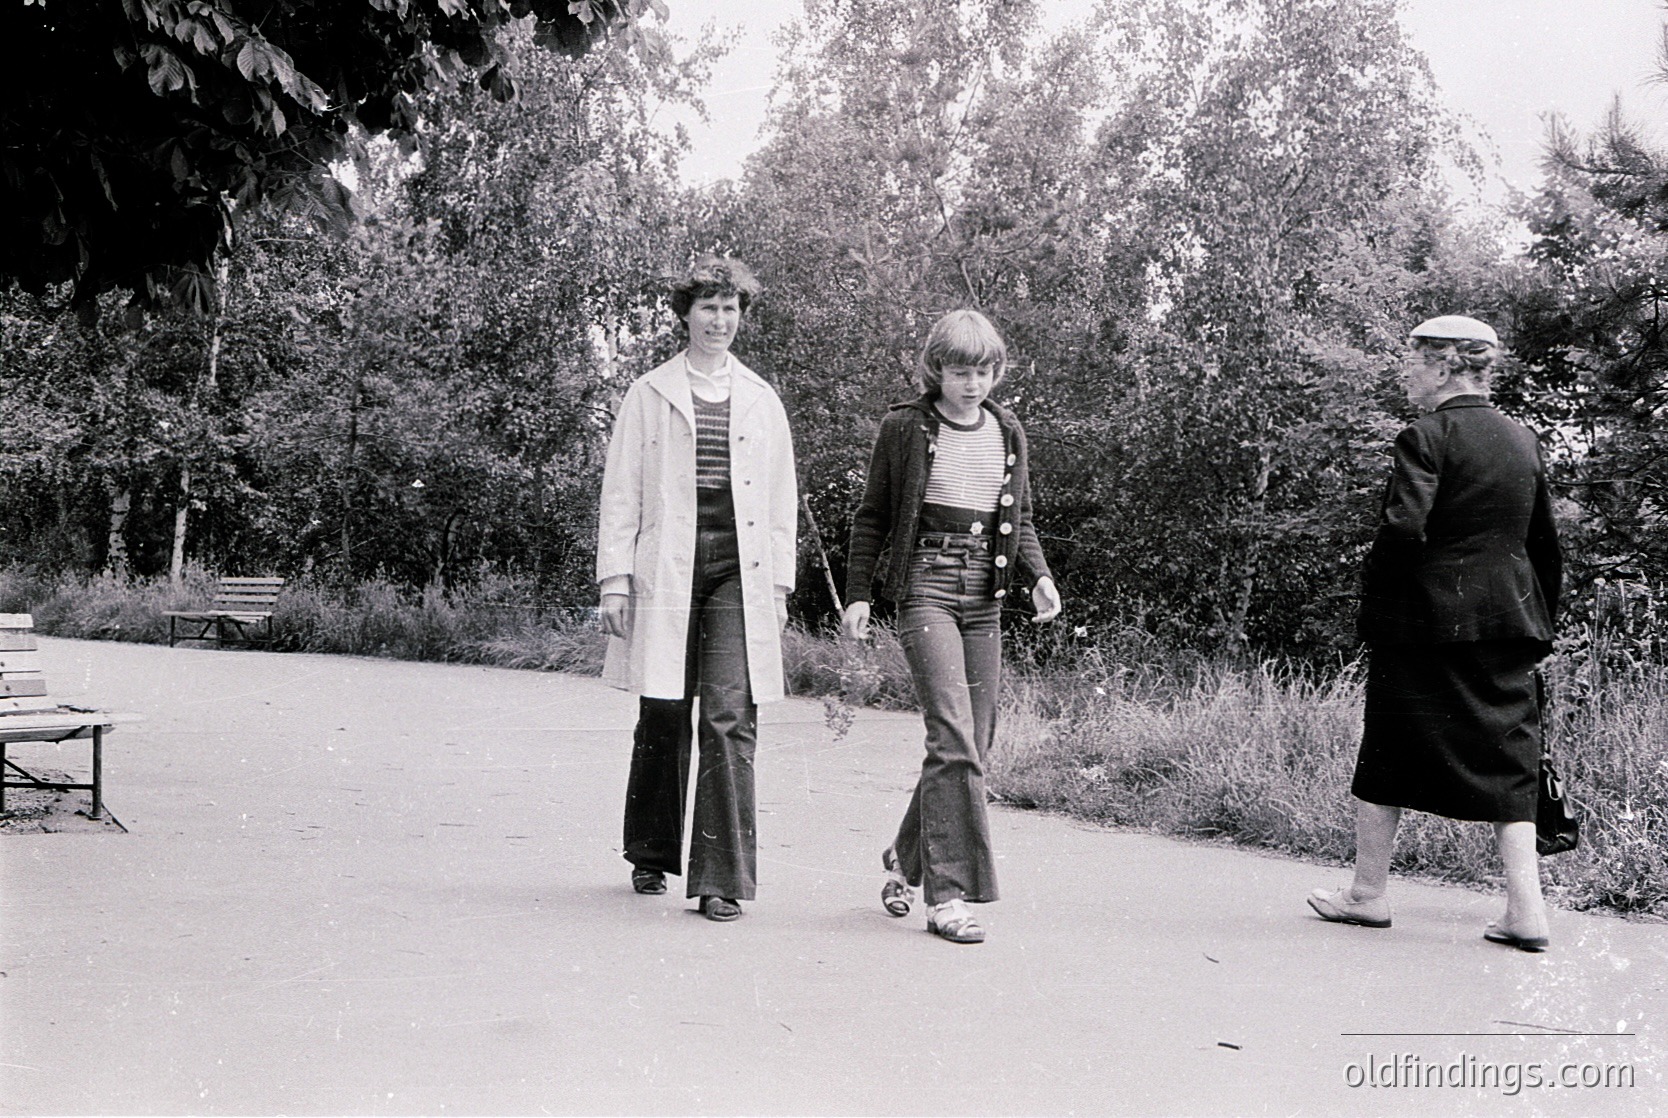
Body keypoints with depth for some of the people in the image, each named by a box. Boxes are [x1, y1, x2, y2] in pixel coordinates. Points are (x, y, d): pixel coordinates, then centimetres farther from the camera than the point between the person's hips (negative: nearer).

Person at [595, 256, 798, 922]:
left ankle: (722, 880, -6)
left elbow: (781, 501, 14)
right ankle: (651, 857, 26)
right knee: (663, 717, 6)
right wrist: (614, 579, -2)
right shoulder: (649, 396, 8)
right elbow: (620, 493, 5)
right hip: (665, 570, -1)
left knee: (731, 721, -9)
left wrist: (779, 585, 8)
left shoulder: (761, 401, 14)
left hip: (739, 571, 1)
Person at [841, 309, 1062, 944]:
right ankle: (948, 896, -12)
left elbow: (1020, 521, 18)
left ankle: (906, 859, 29)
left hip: (984, 597, 5)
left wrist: (1039, 576, 1)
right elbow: (872, 517, 6)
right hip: (925, 588, -5)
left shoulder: (1007, 432, 12)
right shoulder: (905, 428, -1)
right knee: (953, 739, -16)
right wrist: (858, 595, 2)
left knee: (973, 744, 7)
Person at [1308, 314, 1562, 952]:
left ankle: (1367, 894, 17)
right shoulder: (1523, 441, 10)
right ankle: (1526, 910, 3)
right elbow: (1545, 544, 14)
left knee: (1386, 756, 7)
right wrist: (1541, 626, 20)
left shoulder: (1426, 438, -11)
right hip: (1508, 623, 6)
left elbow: (1403, 529, -22)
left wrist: (1373, 611, -9)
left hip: (1426, 619, -6)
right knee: (1505, 759, 9)